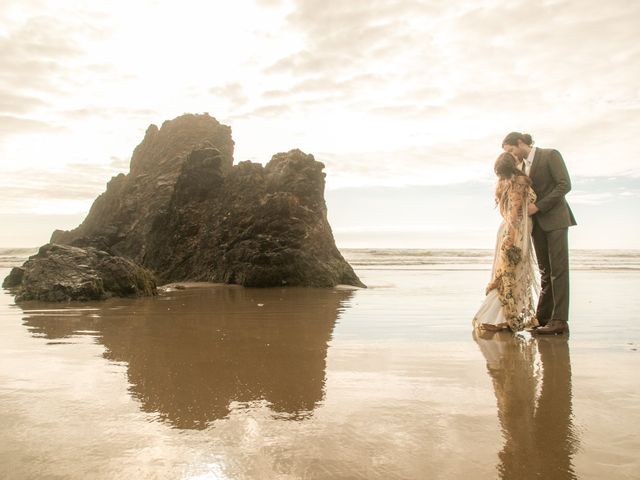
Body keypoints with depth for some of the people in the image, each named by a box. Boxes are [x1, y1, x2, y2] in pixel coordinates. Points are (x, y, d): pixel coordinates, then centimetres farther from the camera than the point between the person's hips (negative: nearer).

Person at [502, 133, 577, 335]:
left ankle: (560, 320, -13)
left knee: (558, 268, -10)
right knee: (546, 271, 5)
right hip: (536, 222, 6)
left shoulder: (550, 155, -3)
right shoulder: (521, 166, 17)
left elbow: (565, 185, -11)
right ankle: (542, 317, 5)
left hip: (555, 219, -6)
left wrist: (538, 206, -15)